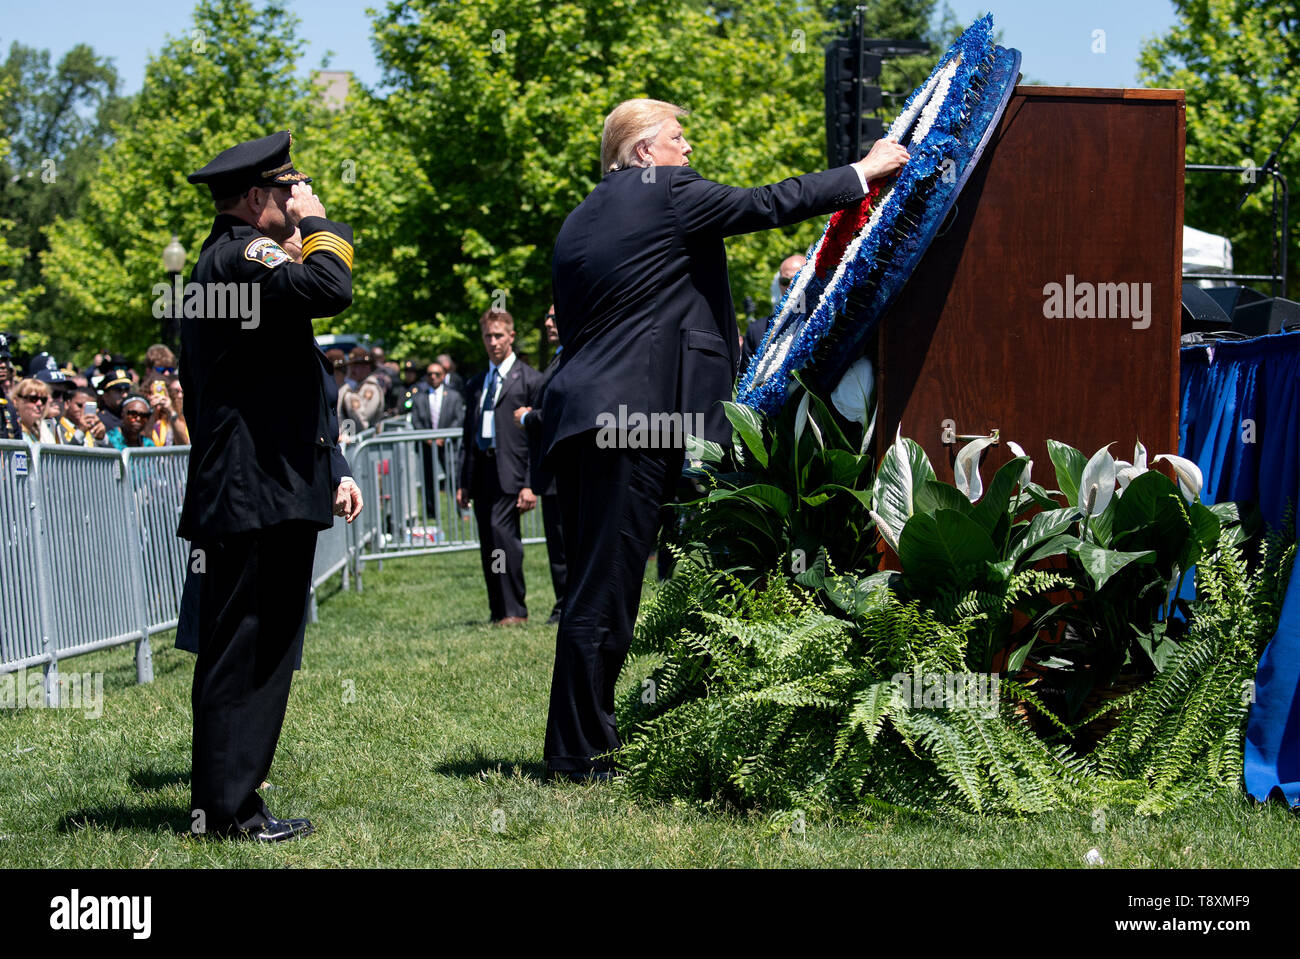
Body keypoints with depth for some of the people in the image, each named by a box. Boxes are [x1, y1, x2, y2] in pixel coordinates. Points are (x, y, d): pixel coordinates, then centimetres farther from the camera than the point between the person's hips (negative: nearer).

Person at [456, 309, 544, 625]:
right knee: (487, 543, 5)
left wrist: (530, 483, -12)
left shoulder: (529, 379, 2)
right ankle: (498, 610, 10)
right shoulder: (476, 384, 20)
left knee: (501, 530, -19)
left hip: (510, 469, -6)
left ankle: (515, 610, -14)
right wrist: (464, 483, 12)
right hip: (481, 469, 6)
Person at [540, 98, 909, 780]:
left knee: (595, 588, 11)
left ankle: (576, 747, 13)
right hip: (632, 417, -9)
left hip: (580, 418, 9)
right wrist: (862, 173, 9)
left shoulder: (580, 219, 21)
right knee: (602, 592, -7)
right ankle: (580, 752, -5)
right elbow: (763, 206, -1)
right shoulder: (665, 190, -4)